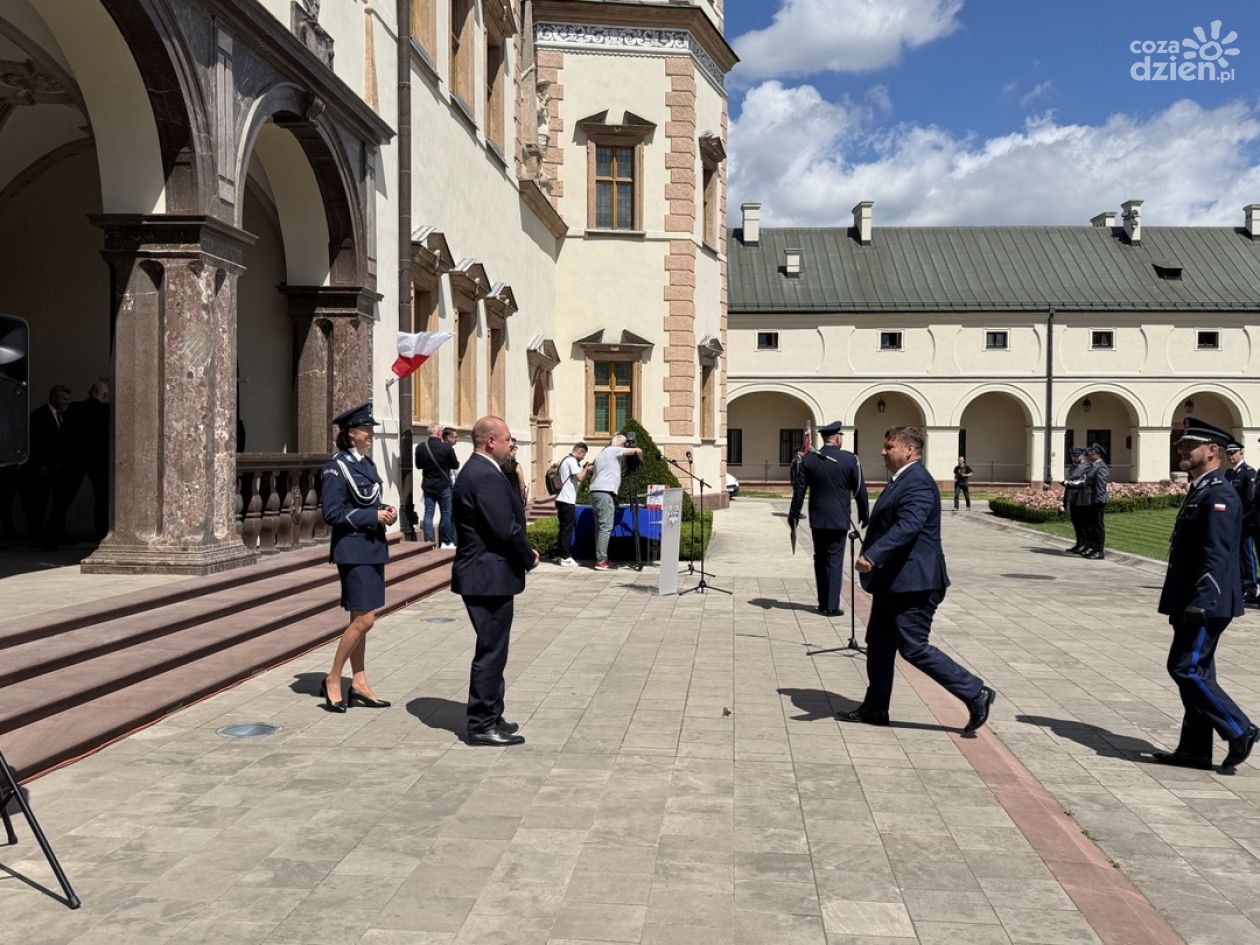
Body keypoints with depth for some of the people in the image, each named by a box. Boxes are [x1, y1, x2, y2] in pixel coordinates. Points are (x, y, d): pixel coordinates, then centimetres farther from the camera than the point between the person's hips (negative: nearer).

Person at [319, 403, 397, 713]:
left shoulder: (367, 463, 12)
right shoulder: (338, 467, -13)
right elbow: (333, 513, -17)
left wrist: (386, 511, 2)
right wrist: (374, 516, -18)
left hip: (373, 548, 9)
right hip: (353, 550, -9)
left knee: (361, 619, 12)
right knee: (364, 619, -9)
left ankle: (359, 684, 19)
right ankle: (332, 681, 5)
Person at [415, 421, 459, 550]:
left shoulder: (420, 447, -5)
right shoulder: (447, 447, -15)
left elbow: (418, 465, 8)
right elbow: (455, 465, -4)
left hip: (427, 486, 3)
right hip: (443, 485, -3)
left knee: (428, 513, 7)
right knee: (446, 513, 8)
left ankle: (428, 541, 4)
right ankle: (446, 542, 11)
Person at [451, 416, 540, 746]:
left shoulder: (476, 471, 14)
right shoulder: (487, 477, -20)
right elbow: (506, 529, -24)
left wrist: (523, 553, 8)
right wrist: (529, 558, -7)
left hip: (481, 573, 11)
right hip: (490, 577, -11)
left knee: (491, 649, 18)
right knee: (491, 651, -2)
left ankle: (488, 717, 28)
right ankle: (483, 725, 7)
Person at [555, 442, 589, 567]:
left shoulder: (565, 460, 19)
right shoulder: (572, 461, -12)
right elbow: (579, 477, -17)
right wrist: (586, 469, -4)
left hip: (561, 499, 10)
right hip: (567, 500, -10)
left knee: (564, 528, 12)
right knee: (567, 529, -6)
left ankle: (564, 556, 15)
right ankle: (566, 558, -5)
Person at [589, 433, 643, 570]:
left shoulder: (601, 453, 25)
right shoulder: (615, 451, -2)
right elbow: (638, 450, -6)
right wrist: (639, 457, 15)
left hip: (595, 491, 9)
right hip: (605, 493, -9)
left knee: (600, 526, 10)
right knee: (606, 527, -10)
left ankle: (600, 558, 10)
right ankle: (601, 560, -15)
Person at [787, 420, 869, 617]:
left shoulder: (808, 459, -2)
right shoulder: (849, 459, -8)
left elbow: (799, 489, 0)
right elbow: (860, 490, -3)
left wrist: (794, 514, 7)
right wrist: (864, 515, 9)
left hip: (817, 519, 3)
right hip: (839, 519, -3)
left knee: (820, 560, 14)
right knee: (835, 560, 2)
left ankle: (823, 603, 20)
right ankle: (832, 606, 2)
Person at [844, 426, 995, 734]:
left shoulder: (918, 482, -18)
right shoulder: (900, 480, 16)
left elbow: (908, 526, -31)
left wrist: (872, 556, -38)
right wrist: (873, 557, 19)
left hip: (913, 582, -11)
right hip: (892, 581, 11)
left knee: (913, 648, -7)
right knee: (879, 644, 15)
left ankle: (976, 694, 3)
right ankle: (875, 708, 25)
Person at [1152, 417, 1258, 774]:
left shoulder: (1219, 495, -15)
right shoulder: (1197, 492, 16)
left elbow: (1217, 555, -23)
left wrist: (1200, 602, -28)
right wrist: (1181, 603, 21)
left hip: (1207, 604, -10)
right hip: (1193, 603, 10)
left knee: (1186, 668, -8)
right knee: (1195, 672, 12)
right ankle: (1194, 749, 18)